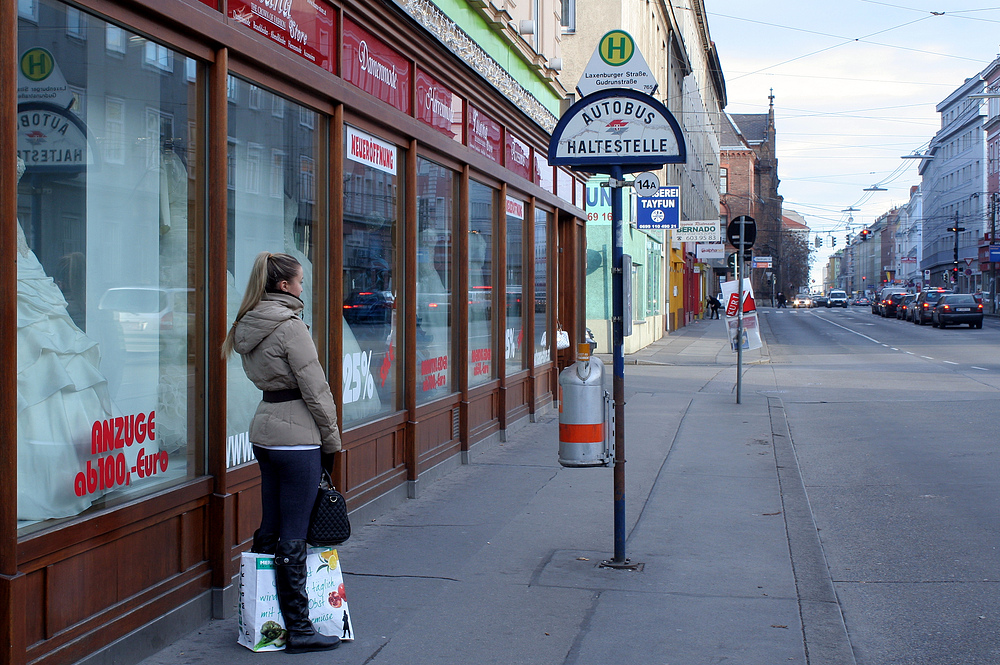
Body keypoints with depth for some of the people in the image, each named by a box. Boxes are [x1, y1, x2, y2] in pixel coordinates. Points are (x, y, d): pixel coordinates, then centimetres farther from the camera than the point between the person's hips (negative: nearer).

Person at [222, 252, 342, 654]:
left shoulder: (248, 325, 11)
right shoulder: (290, 326, -15)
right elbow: (315, 388, -14)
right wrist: (331, 439, -4)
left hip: (264, 432, 9)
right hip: (297, 436, -9)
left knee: (269, 528, 15)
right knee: (293, 538, -4)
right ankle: (299, 630, 2)